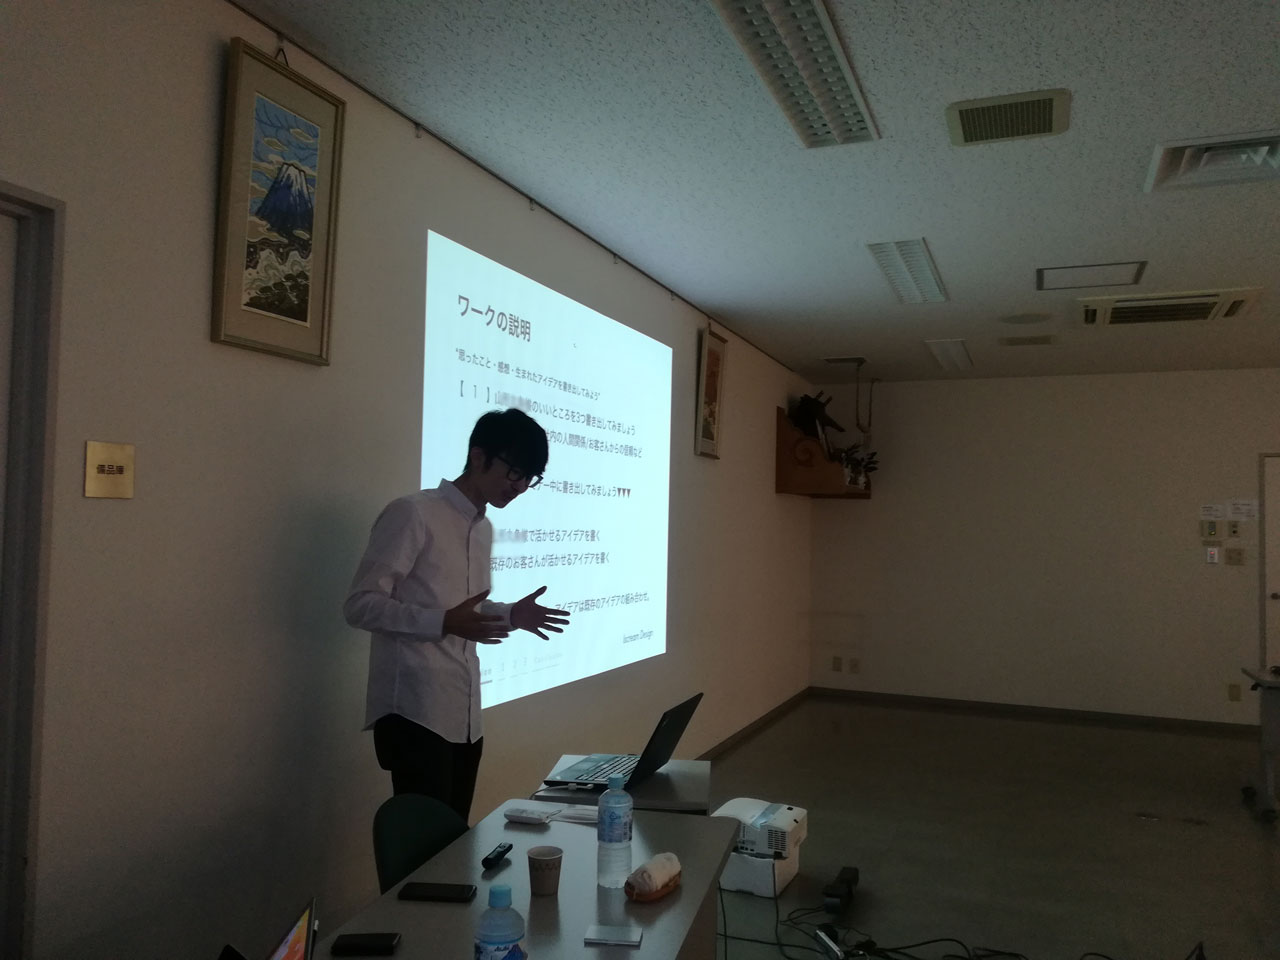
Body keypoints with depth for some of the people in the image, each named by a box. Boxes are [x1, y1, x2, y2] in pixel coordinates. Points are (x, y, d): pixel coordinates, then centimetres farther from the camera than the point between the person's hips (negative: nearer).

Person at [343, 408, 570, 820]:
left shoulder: (483, 529, 17)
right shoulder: (412, 514, -9)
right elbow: (360, 605, -14)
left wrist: (510, 615, 7)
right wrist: (444, 623, -26)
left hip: (465, 716, 8)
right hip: (416, 714, -8)